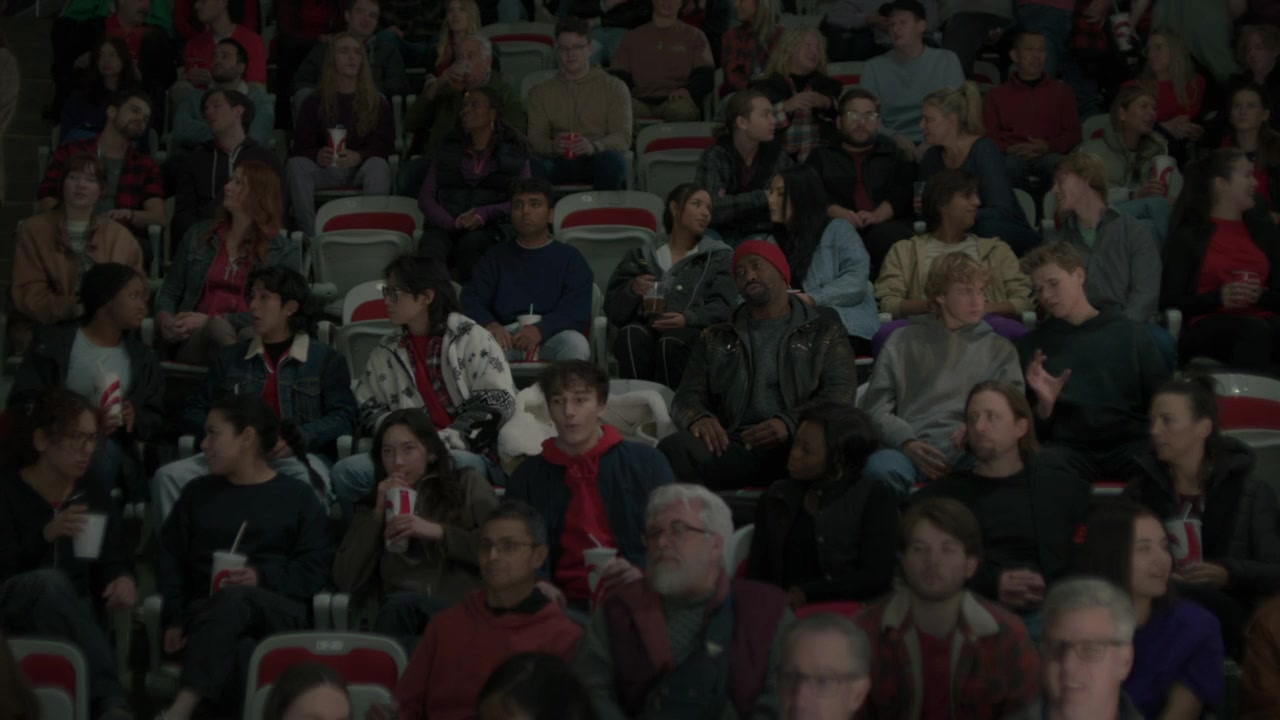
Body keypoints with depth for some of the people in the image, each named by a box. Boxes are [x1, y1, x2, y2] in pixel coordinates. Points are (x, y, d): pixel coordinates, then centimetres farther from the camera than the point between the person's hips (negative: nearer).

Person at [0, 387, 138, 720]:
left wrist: (123, 580, -12)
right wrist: (46, 535, -25)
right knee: (49, 582, -38)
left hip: (76, 616, 3)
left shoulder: (96, 497, 15)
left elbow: (114, 565, 13)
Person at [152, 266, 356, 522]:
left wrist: (298, 438, -14)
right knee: (168, 476, -24)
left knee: (307, 481, -41)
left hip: (299, 456, -3)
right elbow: (193, 412, 23)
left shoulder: (325, 359, 16)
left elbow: (343, 417, 4)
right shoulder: (229, 358, 28)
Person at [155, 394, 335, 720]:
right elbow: (170, 560, 18)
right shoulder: (198, 492, 23)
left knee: (232, 600, -42)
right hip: (207, 610, 3)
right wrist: (174, 620, 1)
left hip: (279, 610, -3)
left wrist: (262, 578, -13)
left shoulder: (298, 497, 14)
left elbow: (316, 569, 5)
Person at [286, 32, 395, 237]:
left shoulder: (378, 103, 13)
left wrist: (359, 156, -21)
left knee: (378, 165, -35)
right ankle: (310, 234, -39)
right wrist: (317, 155, -20)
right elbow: (301, 144, 5)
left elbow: (385, 144, 2)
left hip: (361, 169, -1)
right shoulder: (314, 102, 15)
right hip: (326, 171, 1)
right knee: (295, 165, -30)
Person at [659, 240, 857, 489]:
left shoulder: (823, 330, 18)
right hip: (735, 446, 2)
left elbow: (842, 391, 4)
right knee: (675, 448, -32)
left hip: (797, 443, -2)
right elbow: (688, 396, 18)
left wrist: (789, 423, -17)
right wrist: (698, 419, -9)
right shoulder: (715, 339, 27)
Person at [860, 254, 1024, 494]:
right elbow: (876, 406, 11)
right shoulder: (904, 341, 20)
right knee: (882, 465, -37)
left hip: (970, 453, 1)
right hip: (914, 450, -1)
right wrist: (907, 443, -9)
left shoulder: (1000, 349, 24)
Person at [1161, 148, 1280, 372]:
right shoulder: (1188, 238, 13)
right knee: (1255, 328, -39)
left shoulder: (1262, 233, 26)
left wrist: (1262, 295, -4)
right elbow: (1170, 302, 2)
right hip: (1208, 327, -3)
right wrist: (1218, 297, -12)